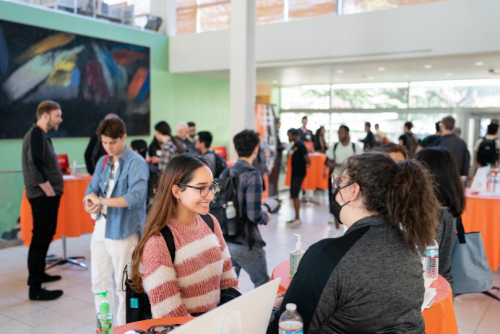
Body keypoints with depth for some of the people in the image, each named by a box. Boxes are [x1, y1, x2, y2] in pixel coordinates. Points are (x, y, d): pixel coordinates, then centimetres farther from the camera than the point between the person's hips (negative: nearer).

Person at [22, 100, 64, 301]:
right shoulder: (36, 134, -15)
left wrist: (52, 191, 15)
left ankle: (38, 273, 35)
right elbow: (35, 166, -25)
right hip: (43, 196, -10)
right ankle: (35, 289, 0)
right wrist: (49, 191, -19)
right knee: (40, 238, -6)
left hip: (47, 195, 10)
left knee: (47, 235, 20)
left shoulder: (40, 135, 16)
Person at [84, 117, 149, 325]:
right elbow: (91, 191, 10)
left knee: (123, 286, 6)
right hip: (100, 228, 7)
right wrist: (91, 204, -14)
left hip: (123, 230, -7)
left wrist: (101, 201, -20)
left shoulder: (136, 163, -13)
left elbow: (135, 196, -25)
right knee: (99, 282, 16)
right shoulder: (102, 162, 9)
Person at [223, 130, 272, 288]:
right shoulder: (252, 175, -17)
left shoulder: (225, 173, 3)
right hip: (246, 243, -6)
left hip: (226, 240, 7)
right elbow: (254, 215, -22)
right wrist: (267, 217, -2)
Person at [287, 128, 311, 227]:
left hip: (299, 174, -9)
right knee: (293, 196, 12)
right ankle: (296, 218, 20)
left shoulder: (301, 146, -16)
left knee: (295, 195, -8)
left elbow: (308, 161, -19)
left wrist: (305, 166, -3)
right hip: (294, 173, 9)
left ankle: (297, 219, -1)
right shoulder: (294, 146, 10)